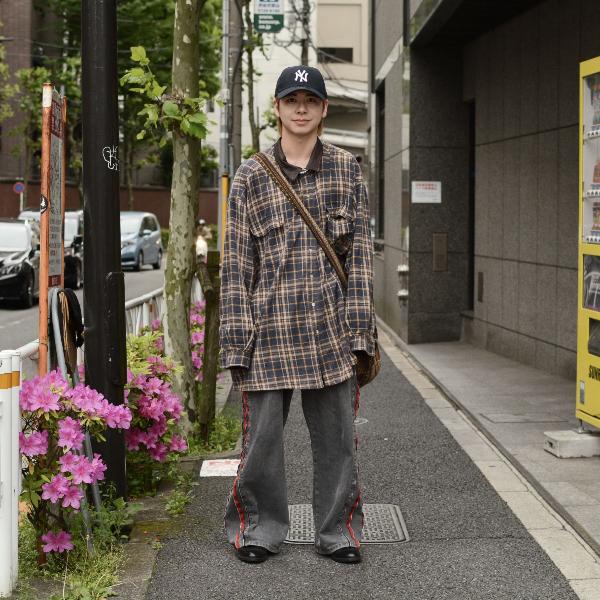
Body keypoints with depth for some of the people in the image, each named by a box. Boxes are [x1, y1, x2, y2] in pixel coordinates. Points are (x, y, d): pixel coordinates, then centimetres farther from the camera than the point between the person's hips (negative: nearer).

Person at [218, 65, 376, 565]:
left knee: (336, 437, 6)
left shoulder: (348, 171, 8)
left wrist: (359, 329, -3)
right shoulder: (251, 177, 6)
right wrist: (235, 337, -3)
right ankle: (260, 527, 21)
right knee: (262, 435, 4)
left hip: (330, 328, 1)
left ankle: (338, 529, 20)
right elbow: (236, 261, 4)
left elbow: (360, 254, 5)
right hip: (269, 327, 0)